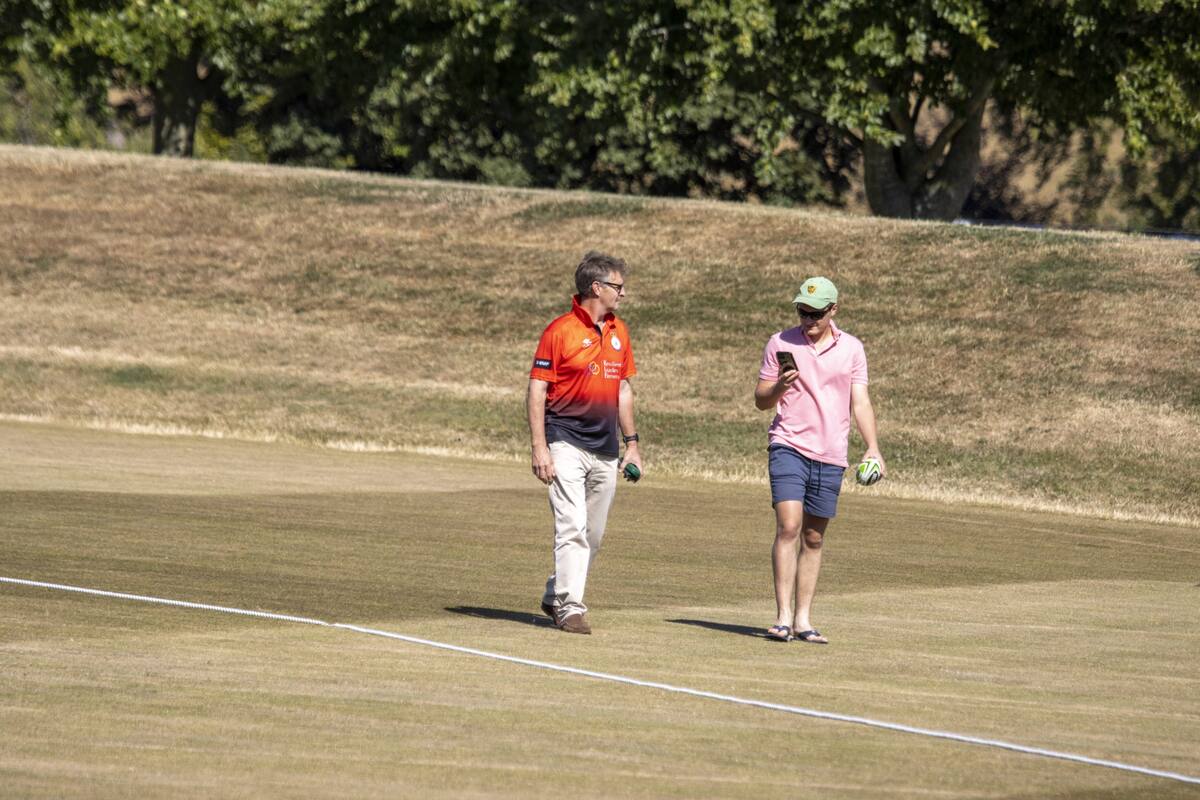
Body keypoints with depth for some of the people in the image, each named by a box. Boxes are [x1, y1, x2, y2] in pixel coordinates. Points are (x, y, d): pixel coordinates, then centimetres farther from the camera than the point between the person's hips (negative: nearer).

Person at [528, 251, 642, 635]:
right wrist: (539, 448, -14)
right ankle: (570, 608, -12)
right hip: (566, 443, -7)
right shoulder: (560, 330, -8)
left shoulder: (618, 332, 12)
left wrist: (631, 443, 17)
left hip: (606, 450, 7)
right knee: (573, 528, -14)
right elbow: (537, 390, -8)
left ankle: (555, 598, 25)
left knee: (593, 535, 10)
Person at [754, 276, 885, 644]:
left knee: (813, 538, 6)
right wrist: (779, 387, -15)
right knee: (789, 527, -16)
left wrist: (872, 448, -6)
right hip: (789, 446, -3)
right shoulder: (781, 343, 3)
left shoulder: (851, 349, 8)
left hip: (831, 456, 3)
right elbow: (761, 401, 7)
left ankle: (803, 619, 10)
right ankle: (783, 616, -18)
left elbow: (860, 402, 7)